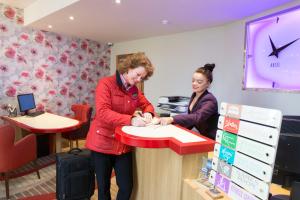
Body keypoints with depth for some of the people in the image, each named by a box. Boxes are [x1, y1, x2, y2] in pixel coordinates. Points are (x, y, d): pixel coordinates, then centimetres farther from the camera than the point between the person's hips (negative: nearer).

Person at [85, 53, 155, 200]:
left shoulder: (134, 90, 6)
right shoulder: (106, 83, -12)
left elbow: (147, 105, 17)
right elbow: (103, 112, -24)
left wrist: (147, 113, -7)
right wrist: (131, 120, -34)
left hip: (124, 145, 5)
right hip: (103, 143, -4)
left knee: (127, 187, 9)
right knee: (103, 187, 14)